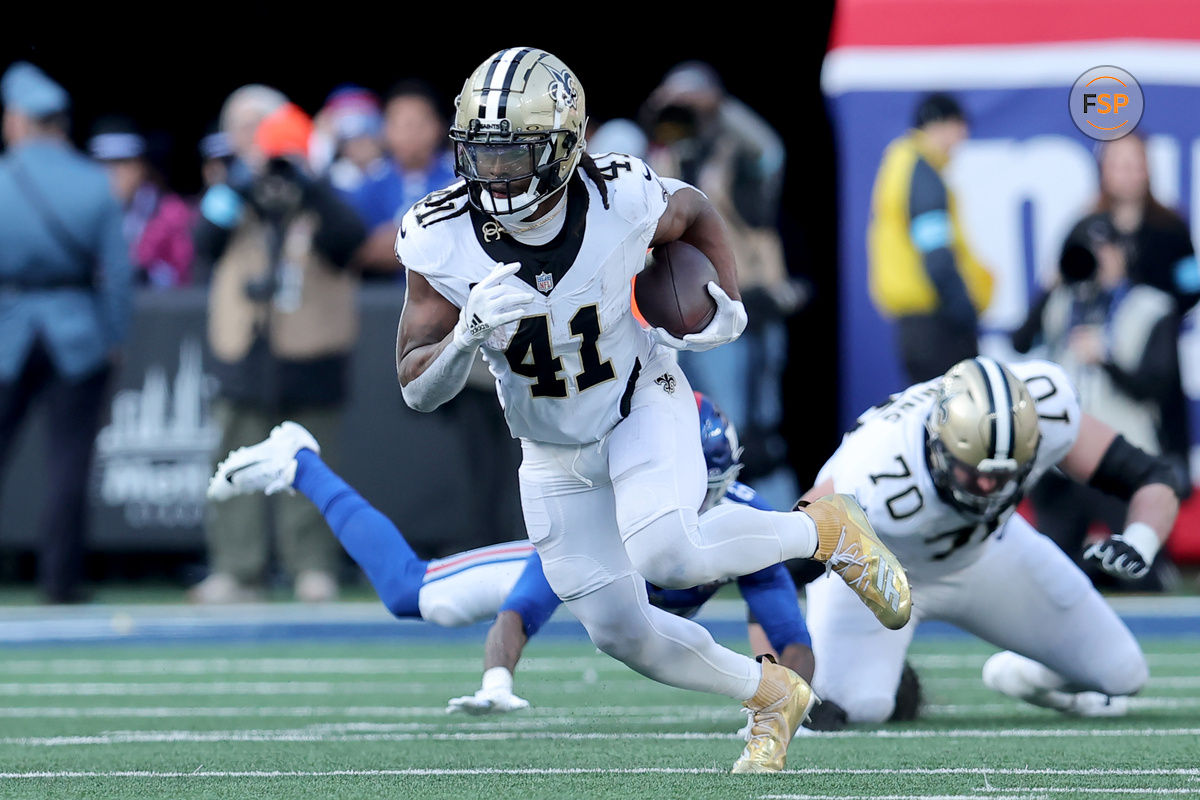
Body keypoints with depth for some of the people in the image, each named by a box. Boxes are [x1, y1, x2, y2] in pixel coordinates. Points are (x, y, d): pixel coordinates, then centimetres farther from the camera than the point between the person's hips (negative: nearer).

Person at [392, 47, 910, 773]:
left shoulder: (624, 201, -25)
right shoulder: (443, 239, -23)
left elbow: (695, 212, 1)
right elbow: (419, 390, -19)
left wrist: (728, 303, -12)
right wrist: (469, 333, -38)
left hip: (642, 406, -3)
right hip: (554, 454, 3)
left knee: (664, 556, -30)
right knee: (620, 629, 5)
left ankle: (824, 531, -3)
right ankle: (773, 697, 30)